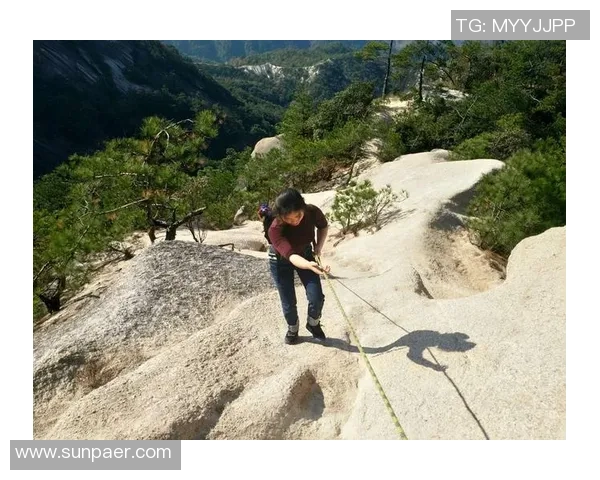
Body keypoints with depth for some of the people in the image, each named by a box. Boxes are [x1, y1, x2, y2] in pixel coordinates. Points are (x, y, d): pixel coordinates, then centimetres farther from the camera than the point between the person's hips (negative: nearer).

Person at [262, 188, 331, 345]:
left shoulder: (313, 212, -29)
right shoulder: (274, 230, -38)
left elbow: (323, 226, -4)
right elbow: (291, 256, -50)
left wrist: (318, 247, -16)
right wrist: (309, 265, -69)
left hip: (306, 254, 3)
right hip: (280, 261, -2)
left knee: (317, 297, -5)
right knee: (289, 303, 5)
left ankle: (313, 324, 27)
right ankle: (292, 329, 37)